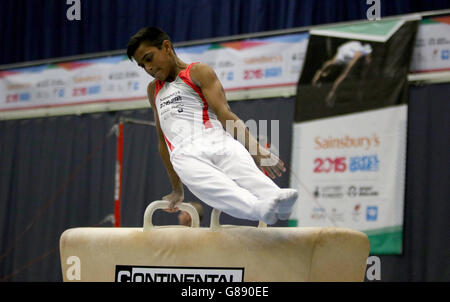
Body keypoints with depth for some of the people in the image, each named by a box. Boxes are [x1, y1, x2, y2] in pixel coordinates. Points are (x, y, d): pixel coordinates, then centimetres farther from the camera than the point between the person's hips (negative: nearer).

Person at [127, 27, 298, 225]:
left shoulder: (198, 71, 15)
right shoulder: (153, 91, 33)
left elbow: (224, 113, 2)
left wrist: (256, 150, -11)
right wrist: (176, 189, 30)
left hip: (216, 142, -1)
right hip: (185, 155, 1)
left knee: (248, 174, -33)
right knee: (214, 188, -34)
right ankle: (259, 209, -60)